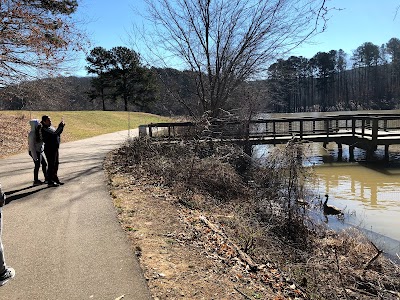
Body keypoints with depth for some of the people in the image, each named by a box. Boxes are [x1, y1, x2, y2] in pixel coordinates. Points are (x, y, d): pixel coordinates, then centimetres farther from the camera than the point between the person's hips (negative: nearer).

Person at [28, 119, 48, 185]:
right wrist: (35, 156, -20)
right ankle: (36, 181, 14)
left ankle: (46, 178, 22)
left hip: (39, 151, 9)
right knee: (37, 166, 1)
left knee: (44, 164, 13)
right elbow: (32, 146, -20)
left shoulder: (38, 132, 6)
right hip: (35, 152, -9)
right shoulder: (32, 134, -19)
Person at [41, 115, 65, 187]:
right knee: (51, 165, -3)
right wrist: (60, 126, -20)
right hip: (50, 149, -10)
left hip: (55, 148, 10)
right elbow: (55, 133, -26)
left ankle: (55, 179, 30)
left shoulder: (50, 127, 15)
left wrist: (62, 126, 6)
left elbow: (58, 133, 20)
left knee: (56, 164, 17)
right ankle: (50, 181, 5)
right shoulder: (44, 129, -15)